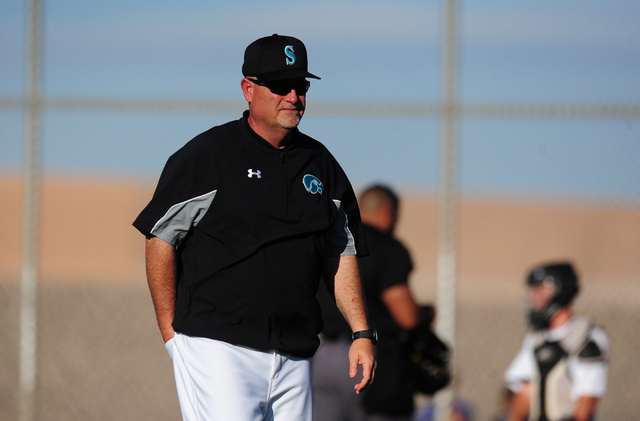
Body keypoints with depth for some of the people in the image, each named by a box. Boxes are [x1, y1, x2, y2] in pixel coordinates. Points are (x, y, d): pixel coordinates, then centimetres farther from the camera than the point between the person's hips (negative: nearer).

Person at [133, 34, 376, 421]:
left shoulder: (321, 164, 14)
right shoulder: (208, 154, -3)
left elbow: (342, 252, 18)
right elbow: (161, 240, -2)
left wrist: (361, 333, 8)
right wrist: (171, 334, -5)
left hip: (294, 356, 6)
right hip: (217, 345, -6)